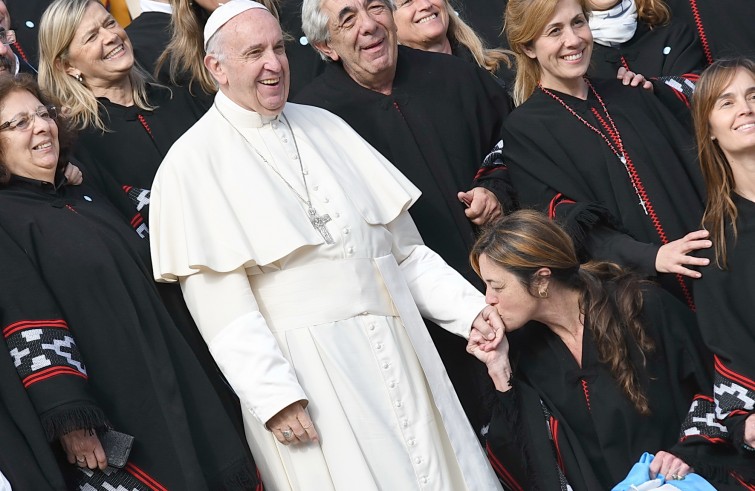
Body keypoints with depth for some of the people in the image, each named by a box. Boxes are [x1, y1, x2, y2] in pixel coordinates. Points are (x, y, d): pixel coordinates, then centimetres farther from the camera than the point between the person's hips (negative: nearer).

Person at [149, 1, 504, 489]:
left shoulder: (324, 127, 12)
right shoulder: (193, 164, -5)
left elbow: (402, 246, 14)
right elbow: (221, 304, -11)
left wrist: (468, 307, 4)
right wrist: (274, 397, -18)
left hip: (398, 352, 5)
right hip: (304, 374, -5)